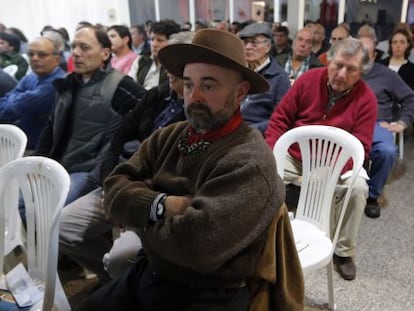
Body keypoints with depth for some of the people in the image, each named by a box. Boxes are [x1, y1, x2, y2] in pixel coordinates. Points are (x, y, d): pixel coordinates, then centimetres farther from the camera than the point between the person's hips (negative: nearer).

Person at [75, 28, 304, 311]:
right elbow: (114, 188, -3)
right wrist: (159, 205, -22)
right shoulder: (168, 137, 1)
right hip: (146, 273, 6)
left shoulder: (250, 161, -23)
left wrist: (145, 218, -13)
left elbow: (196, 243, -32)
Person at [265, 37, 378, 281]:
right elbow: (280, 119, -2)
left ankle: (344, 252, -3)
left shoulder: (366, 98, -10)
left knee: (358, 188, -27)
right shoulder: (308, 80, -7)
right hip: (294, 156, 1)